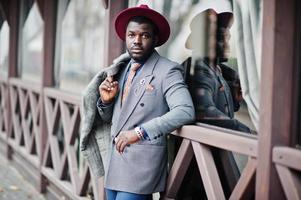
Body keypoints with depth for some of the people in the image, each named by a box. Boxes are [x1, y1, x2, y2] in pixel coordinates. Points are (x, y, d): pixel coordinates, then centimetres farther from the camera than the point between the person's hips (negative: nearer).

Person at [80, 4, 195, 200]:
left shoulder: (167, 71, -9)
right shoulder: (121, 69, 11)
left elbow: (185, 112, -24)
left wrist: (139, 132, -25)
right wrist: (106, 100, -5)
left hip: (142, 163, -7)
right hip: (114, 160, 7)